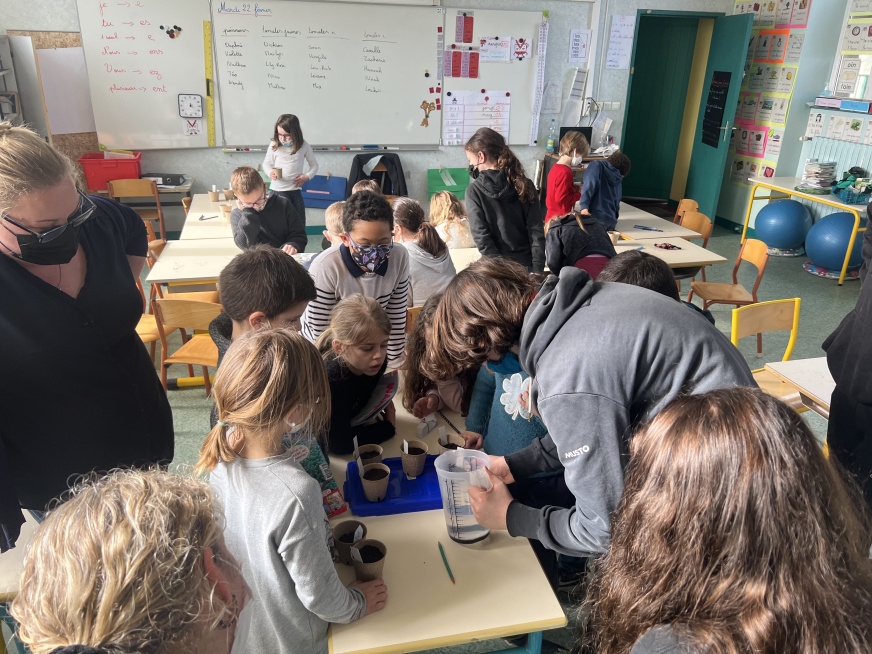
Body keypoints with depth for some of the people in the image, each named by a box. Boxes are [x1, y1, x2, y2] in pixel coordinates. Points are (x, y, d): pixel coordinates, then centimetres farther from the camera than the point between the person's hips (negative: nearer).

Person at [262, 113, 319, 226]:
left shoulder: (304, 146, -3)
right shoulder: (274, 145, -4)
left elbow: (314, 165, 8)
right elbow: (267, 163, 8)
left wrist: (307, 176, -9)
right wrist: (270, 172, -13)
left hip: (296, 189, 2)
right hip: (278, 189, -2)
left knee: (300, 223, 8)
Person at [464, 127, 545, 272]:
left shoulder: (474, 191, -10)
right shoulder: (524, 185, 0)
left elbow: (481, 236, -14)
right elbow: (537, 232, -3)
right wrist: (537, 270, -2)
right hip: (526, 265, 3)